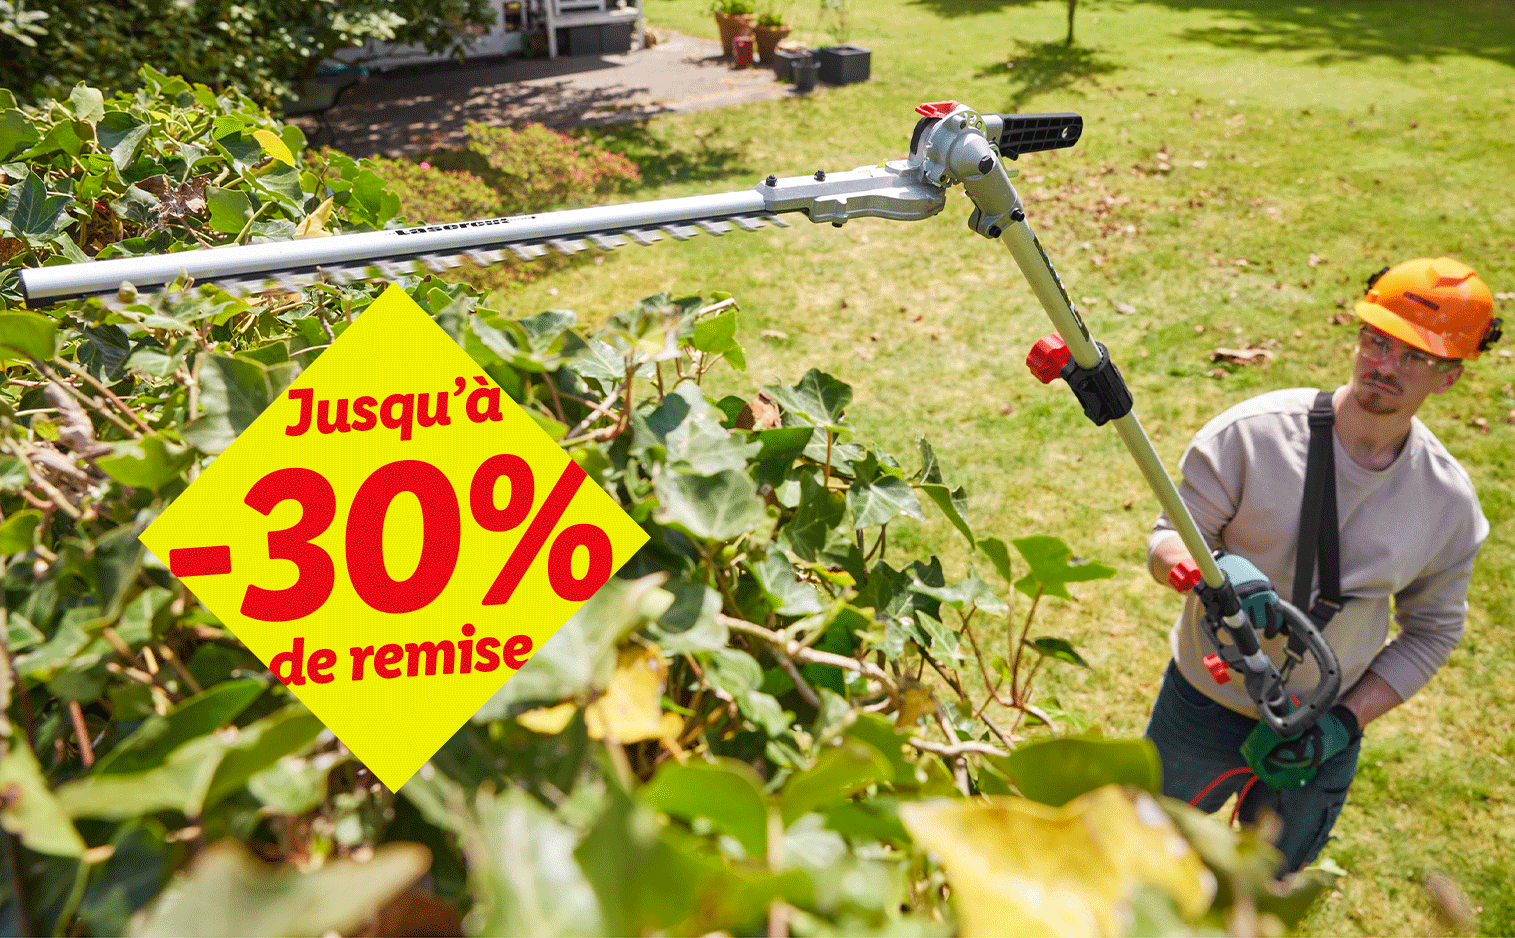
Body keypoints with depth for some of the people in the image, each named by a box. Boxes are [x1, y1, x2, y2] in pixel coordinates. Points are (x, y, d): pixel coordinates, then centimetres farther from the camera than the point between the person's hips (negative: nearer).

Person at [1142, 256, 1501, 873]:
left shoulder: (1451, 503, -10)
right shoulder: (1253, 432, -20)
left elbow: (1432, 631, 1)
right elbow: (1167, 542, -16)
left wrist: (1346, 721, -10)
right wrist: (1217, 569, -39)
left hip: (1322, 739, 2)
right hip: (1205, 707, -2)